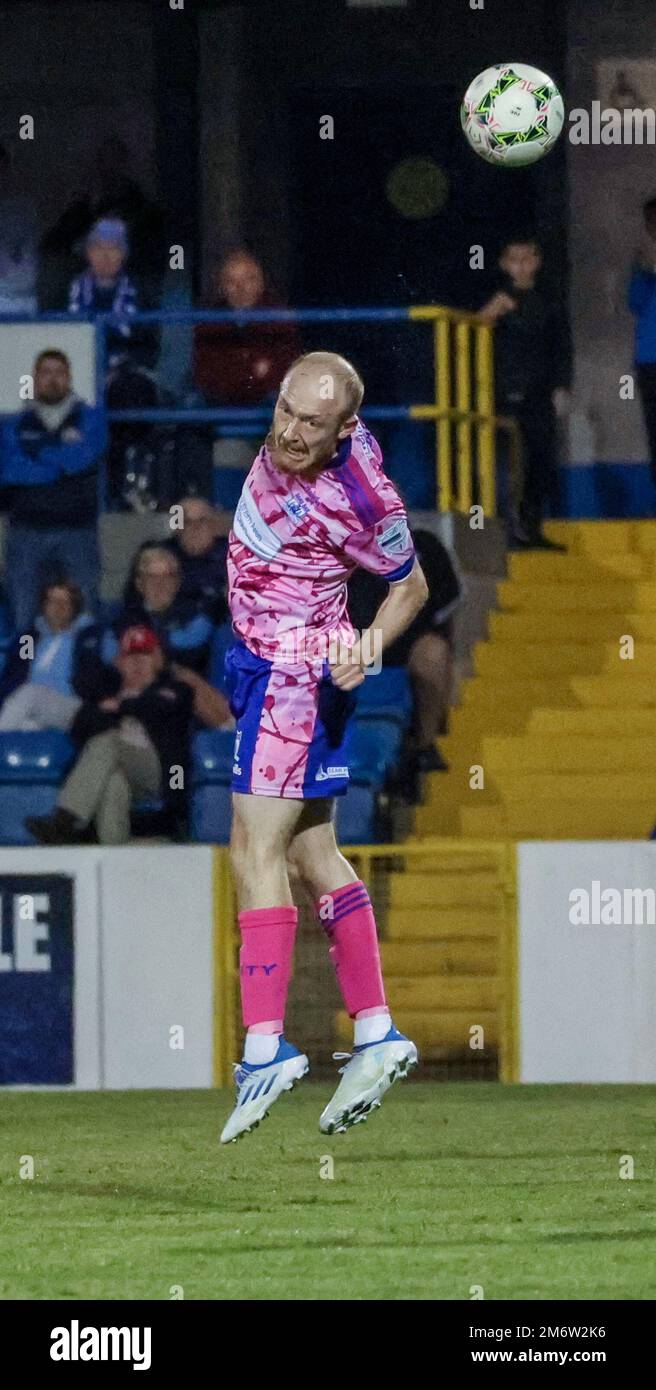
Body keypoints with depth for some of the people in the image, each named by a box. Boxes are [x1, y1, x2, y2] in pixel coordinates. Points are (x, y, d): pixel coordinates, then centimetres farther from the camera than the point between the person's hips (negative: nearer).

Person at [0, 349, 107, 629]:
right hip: (27, 531, 1)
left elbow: (84, 456, -8)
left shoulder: (89, 419, 11)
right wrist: (59, 465, -6)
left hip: (77, 531, -1)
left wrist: (37, 455, 0)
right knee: (23, 619, -4)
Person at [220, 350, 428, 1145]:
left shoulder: (362, 504, -25)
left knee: (257, 852, -14)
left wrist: (365, 650, -23)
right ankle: (376, 1032, 13)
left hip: (296, 672, -9)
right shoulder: (291, 438, -6)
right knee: (312, 854, 11)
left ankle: (266, 1044, -19)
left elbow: (411, 586, -8)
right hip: (267, 663, 9)